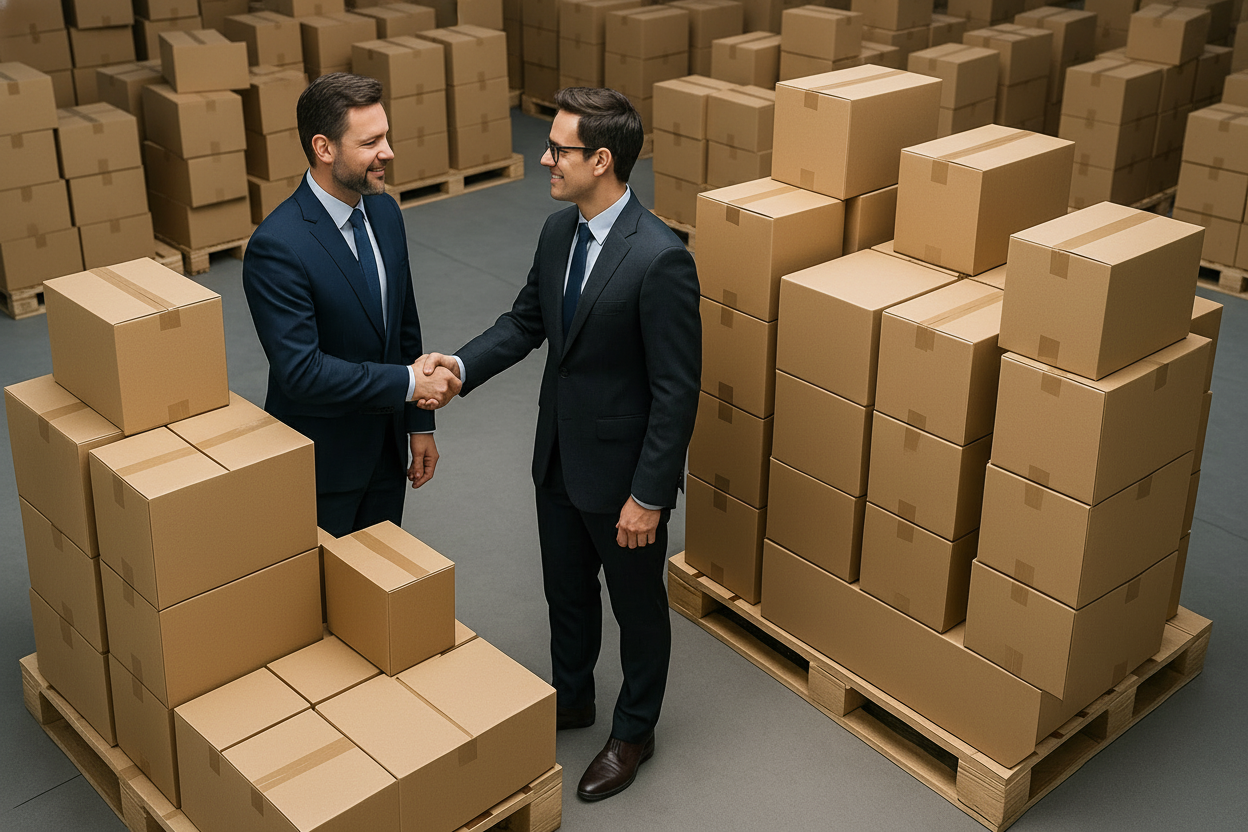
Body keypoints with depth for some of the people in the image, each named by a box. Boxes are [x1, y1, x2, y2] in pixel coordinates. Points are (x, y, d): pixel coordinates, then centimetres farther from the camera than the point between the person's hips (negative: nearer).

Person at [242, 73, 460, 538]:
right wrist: (409, 383, -23)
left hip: (386, 447, 7)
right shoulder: (277, 247, -25)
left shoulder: (384, 212, 0)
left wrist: (419, 423, 11)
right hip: (320, 464, -7)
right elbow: (301, 372, -28)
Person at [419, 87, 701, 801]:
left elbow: (677, 390, -23)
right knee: (566, 588, 25)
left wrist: (649, 496, -20)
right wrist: (462, 365, -8)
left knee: (637, 604, 16)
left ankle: (634, 732, 37)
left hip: (622, 469, -7)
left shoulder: (660, 258, -27)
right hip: (560, 456, 8)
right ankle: (571, 699, 50)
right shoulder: (559, 231, -2)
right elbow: (527, 320, 11)